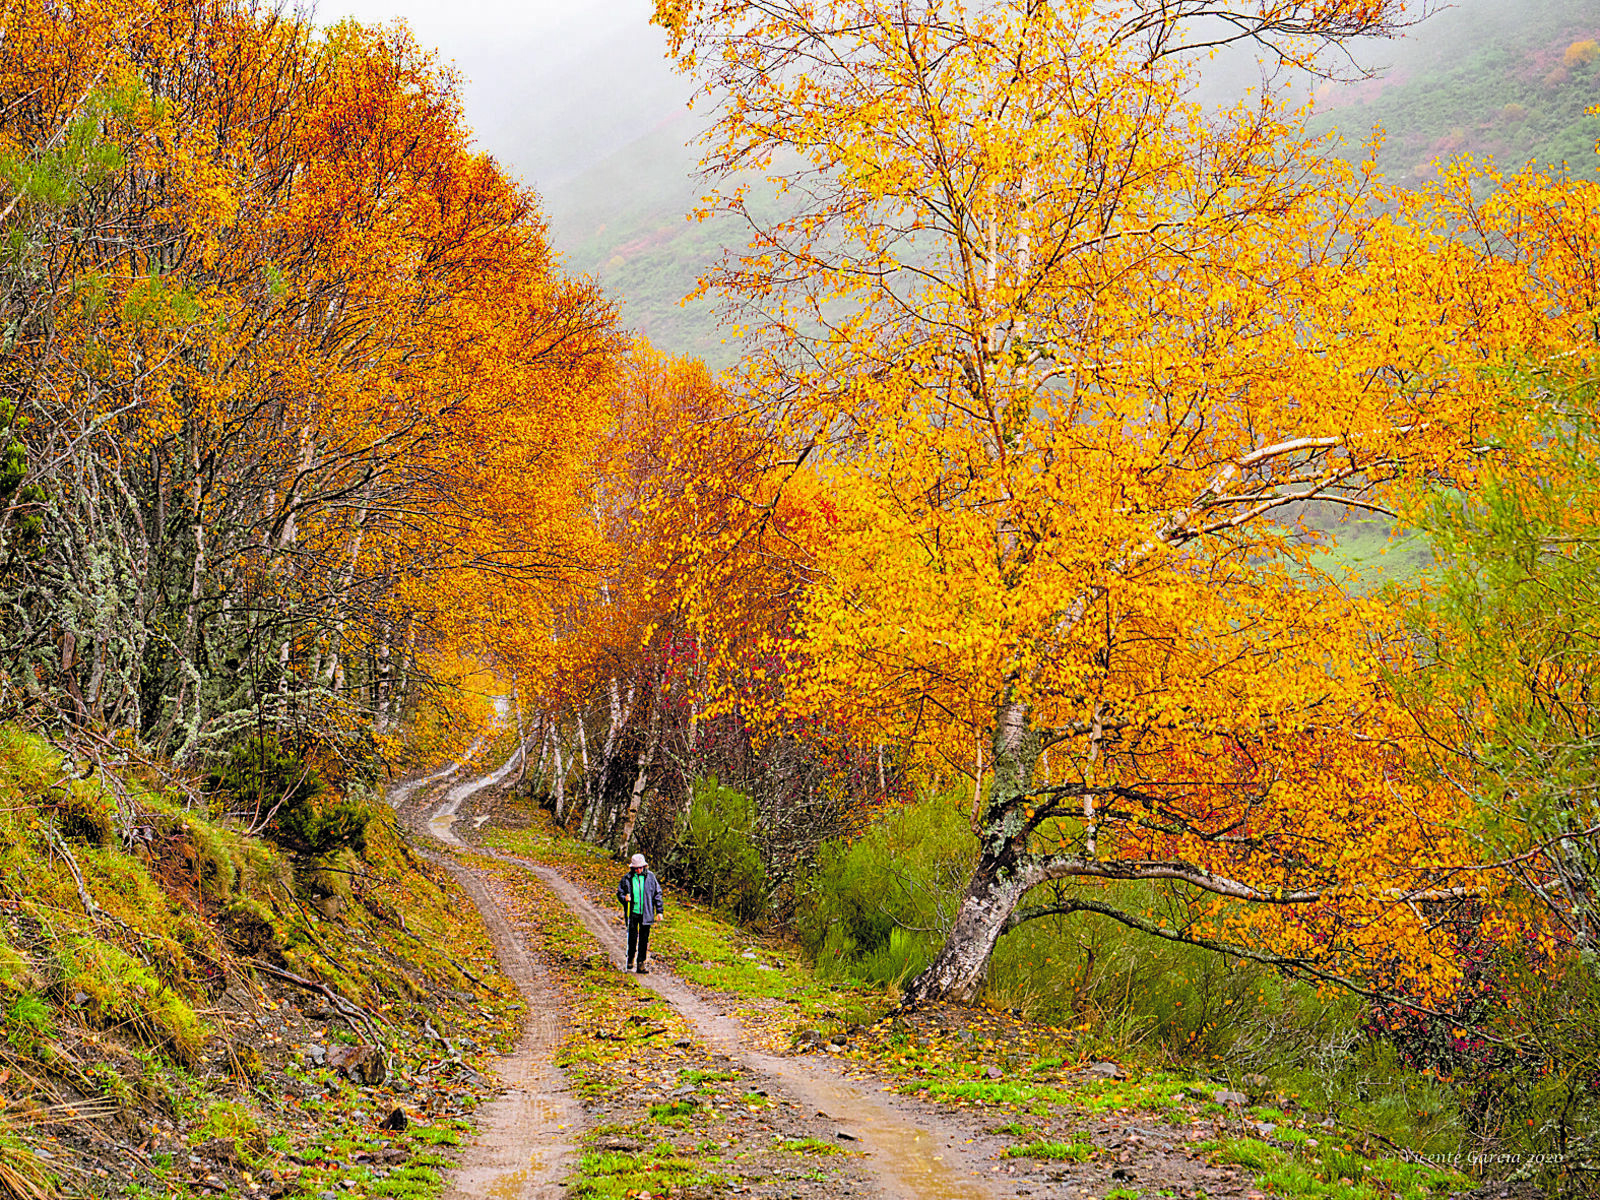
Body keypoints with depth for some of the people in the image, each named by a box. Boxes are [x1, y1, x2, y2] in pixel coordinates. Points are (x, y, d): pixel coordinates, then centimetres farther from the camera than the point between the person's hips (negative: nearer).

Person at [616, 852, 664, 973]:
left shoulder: (650, 876, 1)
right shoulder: (627, 878, -1)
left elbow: (657, 894, 6)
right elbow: (620, 893, 7)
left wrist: (659, 911, 4)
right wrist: (624, 898, -16)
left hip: (646, 913, 1)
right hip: (632, 913, -1)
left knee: (644, 939, 3)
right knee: (632, 937, 0)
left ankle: (640, 964, 8)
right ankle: (630, 960, 22)